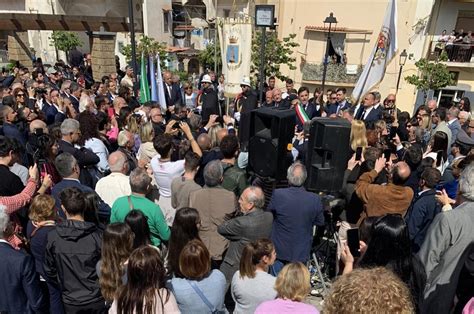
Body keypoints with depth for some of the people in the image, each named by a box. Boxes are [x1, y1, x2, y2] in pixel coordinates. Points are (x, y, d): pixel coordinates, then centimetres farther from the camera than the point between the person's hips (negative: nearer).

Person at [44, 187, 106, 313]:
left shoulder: (53, 236, -13)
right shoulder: (97, 235, -20)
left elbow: (49, 270, -2)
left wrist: (64, 286, 14)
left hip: (70, 300, 2)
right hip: (97, 299, -2)